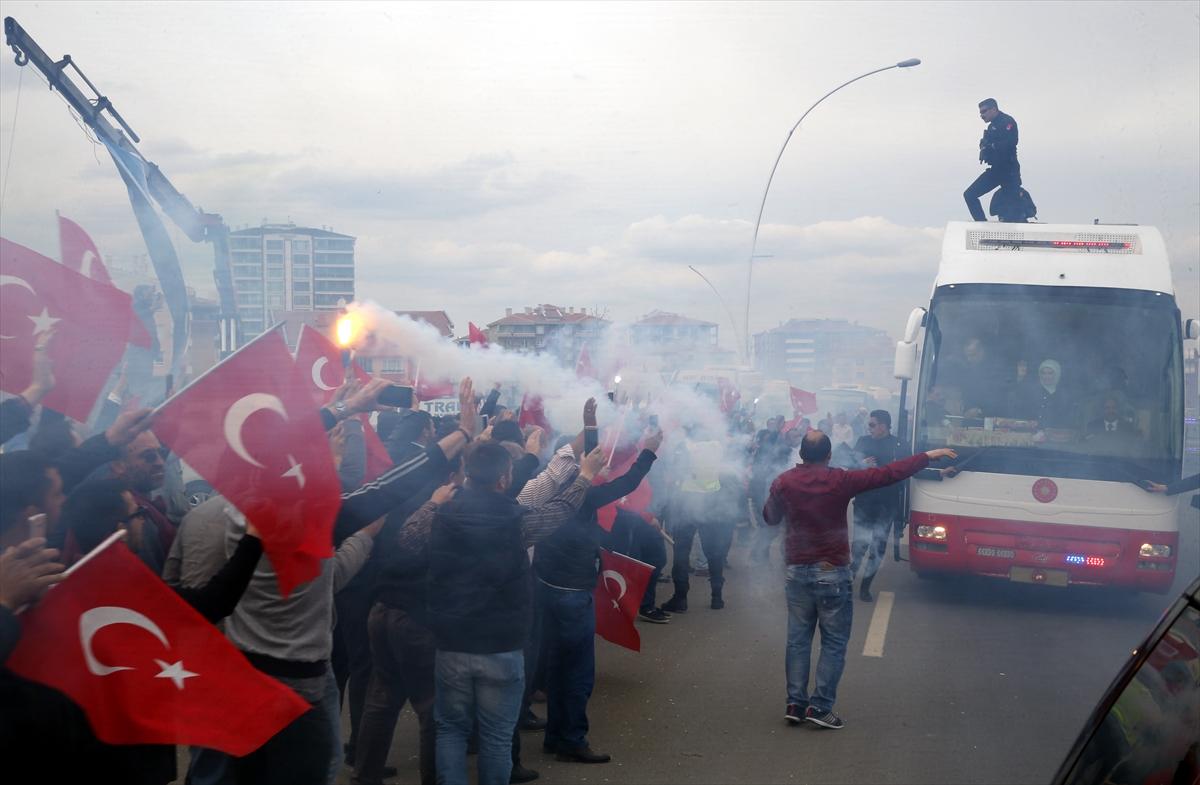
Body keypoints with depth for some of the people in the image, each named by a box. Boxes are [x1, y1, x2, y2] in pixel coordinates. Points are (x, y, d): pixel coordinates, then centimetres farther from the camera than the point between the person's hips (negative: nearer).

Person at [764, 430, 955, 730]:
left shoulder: (783, 482, -2)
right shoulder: (839, 481, -11)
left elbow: (770, 517, 14)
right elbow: (887, 474, -7)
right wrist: (927, 456, 1)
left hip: (797, 571, 4)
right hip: (832, 573, -3)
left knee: (798, 639, 11)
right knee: (834, 642, 6)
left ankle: (795, 703, 11)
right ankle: (820, 706, 1)